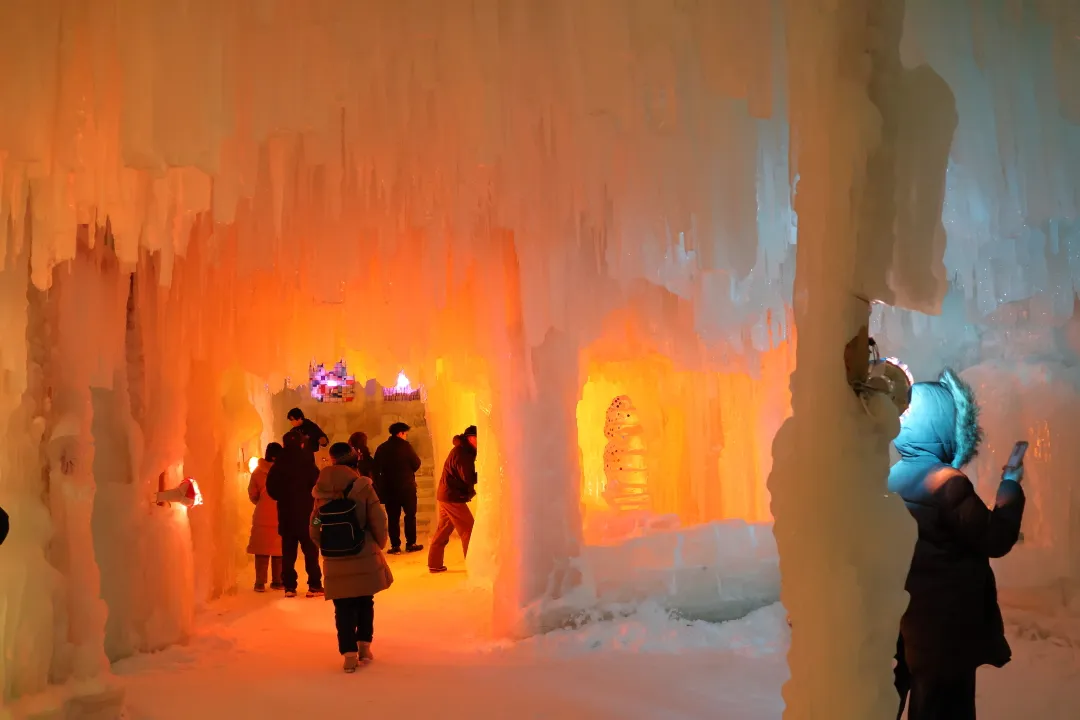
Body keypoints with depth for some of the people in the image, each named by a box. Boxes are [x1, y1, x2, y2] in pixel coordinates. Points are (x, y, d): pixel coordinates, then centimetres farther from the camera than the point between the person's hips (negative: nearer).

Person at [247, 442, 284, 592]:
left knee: (262, 551, 5)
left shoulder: (257, 472, -2)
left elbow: (253, 496, 4)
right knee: (279, 550, 9)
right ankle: (277, 581, 11)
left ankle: (260, 583, 3)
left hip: (262, 517, 1)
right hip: (281, 517, -1)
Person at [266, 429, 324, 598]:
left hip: (286, 513, 3)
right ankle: (314, 585, 2)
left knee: (288, 551, 9)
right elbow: (317, 486, -11)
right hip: (306, 512, -3)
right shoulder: (307, 463, -11)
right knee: (310, 550, 4)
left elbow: (271, 489, 0)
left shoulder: (278, 465, 0)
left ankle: (289, 586, 9)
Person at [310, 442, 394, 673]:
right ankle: (364, 646, 21)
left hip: (336, 562, 1)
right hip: (364, 558, -1)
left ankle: (349, 653, 4)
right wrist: (379, 545, 9)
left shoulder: (322, 493, 0)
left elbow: (314, 529, 3)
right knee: (365, 603, 17)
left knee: (343, 608, 8)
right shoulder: (363, 487, -9)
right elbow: (378, 521, -9)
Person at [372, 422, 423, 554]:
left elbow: (376, 469, 5)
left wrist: (379, 488, 11)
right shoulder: (405, 446, -8)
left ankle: (395, 546, 6)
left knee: (393, 518, 7)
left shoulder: (381, 448, 4)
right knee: (410, 515, 8)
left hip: (389, 488, 3)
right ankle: (410, 544, 8)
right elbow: (416, 464, -8)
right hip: (407, 487, -3)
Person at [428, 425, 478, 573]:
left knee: (442, 531, 14)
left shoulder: (462, 451, 14)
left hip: (446, 496, 10)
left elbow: (466, 476, 10)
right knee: (468, 531, -3)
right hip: (454, 498, -10)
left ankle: (434, 564, 19)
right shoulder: (462, 454, -17)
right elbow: (469, 478, -21)